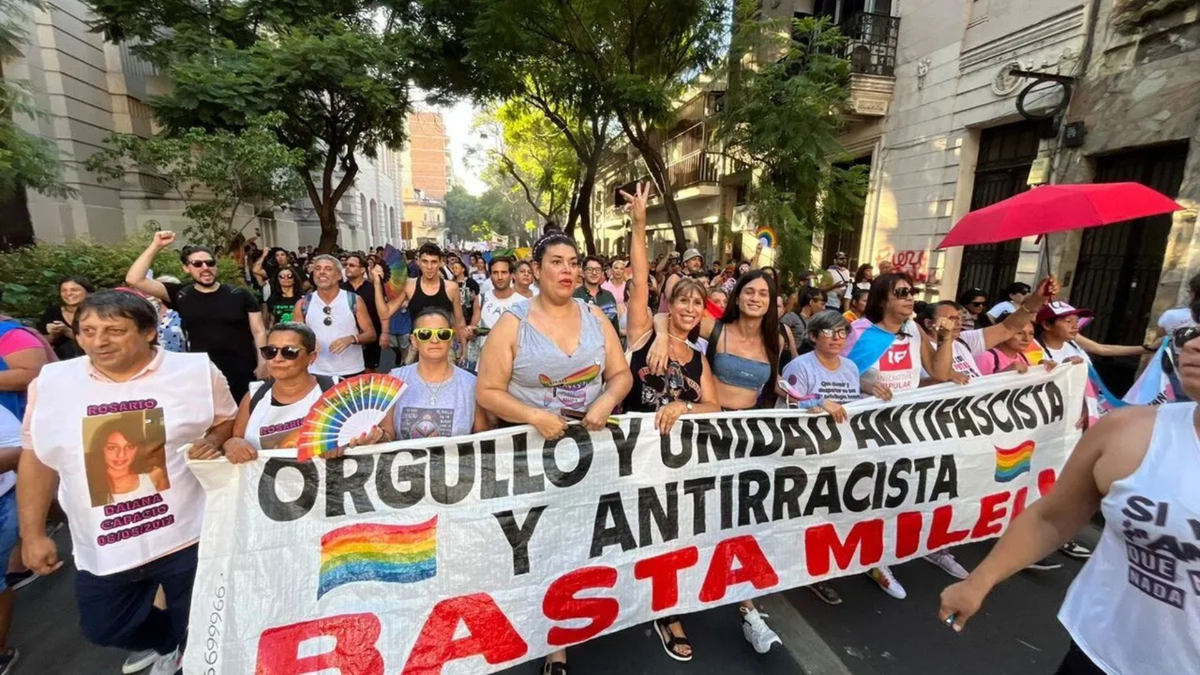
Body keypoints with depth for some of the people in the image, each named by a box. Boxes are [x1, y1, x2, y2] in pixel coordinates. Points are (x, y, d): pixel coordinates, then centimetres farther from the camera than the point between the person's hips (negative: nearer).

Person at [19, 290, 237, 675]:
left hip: (188, 537, -3)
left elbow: (228, 420, 5)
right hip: (102, 547, 3)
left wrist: (214, 441, -18)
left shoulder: (196, 372, -10)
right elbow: (36, 459, 6)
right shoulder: (52, 382, -3)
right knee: (103, 629, 23)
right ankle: (163, 643, 55)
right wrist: (32, 535, 7)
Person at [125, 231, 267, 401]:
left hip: (244, 376, -1)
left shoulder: (240, 295, 0)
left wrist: (262, 366, -9)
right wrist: (156, 246, -8)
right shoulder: (180, 295, 3)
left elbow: (259, 331, 0)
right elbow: (134, 279, -4)